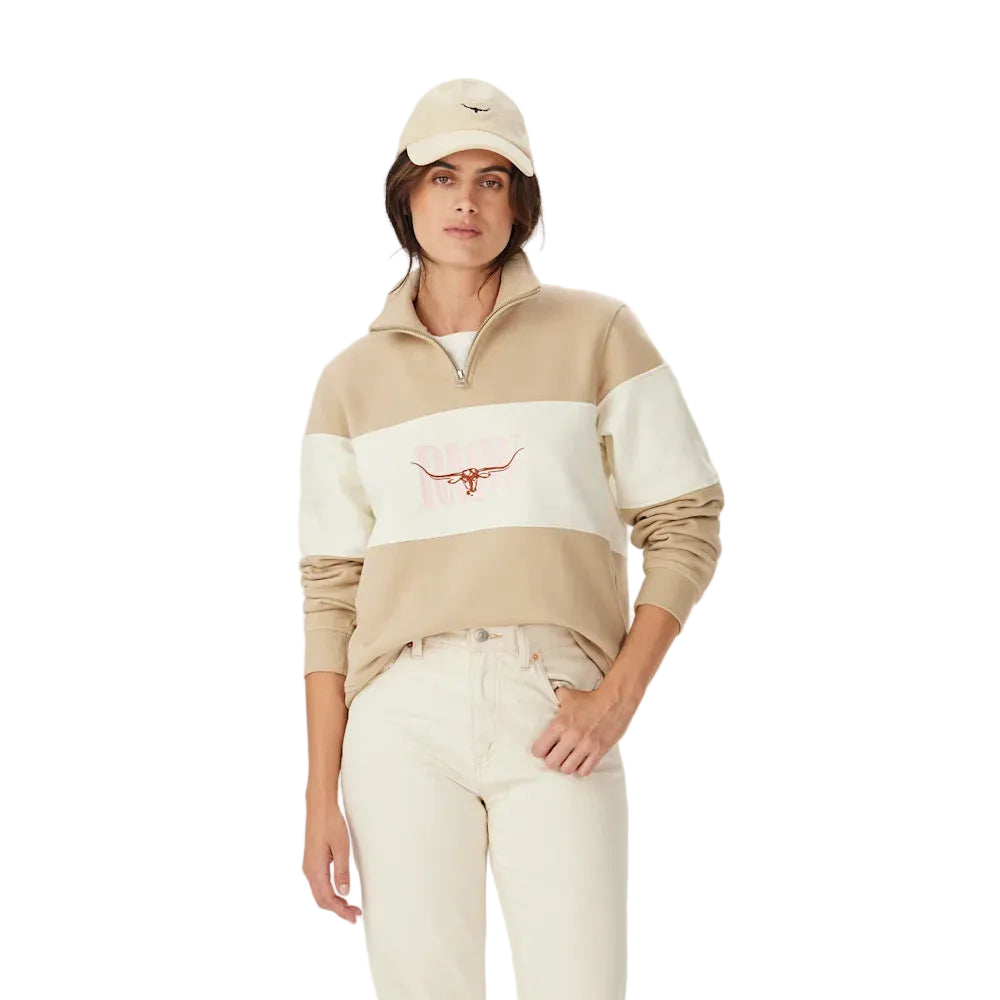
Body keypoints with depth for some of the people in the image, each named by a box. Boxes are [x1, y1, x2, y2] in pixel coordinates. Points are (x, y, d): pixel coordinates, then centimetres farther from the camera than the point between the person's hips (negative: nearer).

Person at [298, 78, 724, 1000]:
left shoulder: (598, 334, 6)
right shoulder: (353, 379, 12)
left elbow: (686, 527, 4)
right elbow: (331, 589, 10)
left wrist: (618, 698, -8)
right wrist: (321, 796, 5)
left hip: (556, 714, -1)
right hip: (401, 715, 2)